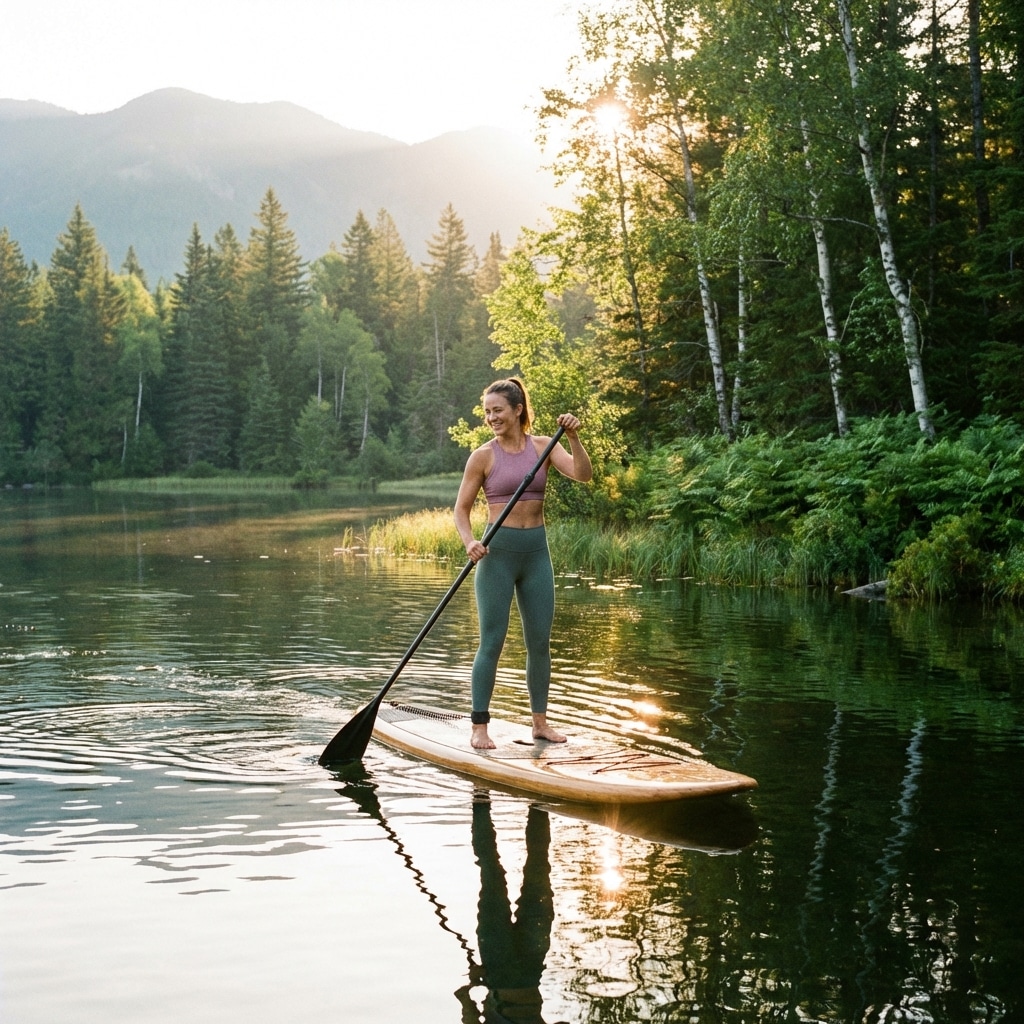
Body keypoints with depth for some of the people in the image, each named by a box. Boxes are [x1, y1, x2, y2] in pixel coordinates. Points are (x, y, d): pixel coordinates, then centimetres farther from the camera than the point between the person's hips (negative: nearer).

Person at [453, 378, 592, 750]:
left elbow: (583, 474, -10)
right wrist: (470, 543, -19)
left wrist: (573, 436, -22)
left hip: (536, 550, 3)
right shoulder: (483, 456, -4)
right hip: (498, 551, -3)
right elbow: (461, 509, -2)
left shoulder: (544, 446, 3)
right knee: (492, 642, -3)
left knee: (540, 641, 8)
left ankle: (540, 721, 20)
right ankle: (479, 726, 4)